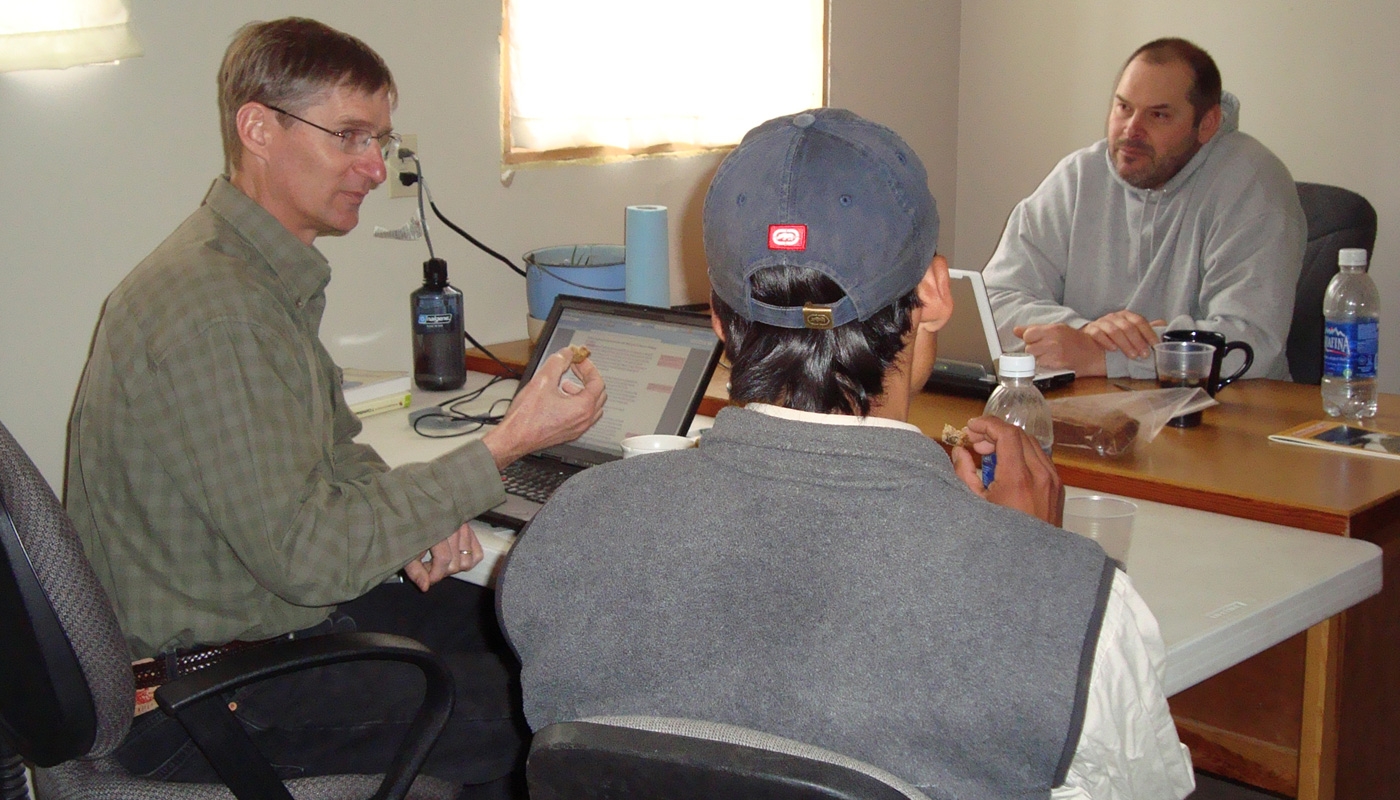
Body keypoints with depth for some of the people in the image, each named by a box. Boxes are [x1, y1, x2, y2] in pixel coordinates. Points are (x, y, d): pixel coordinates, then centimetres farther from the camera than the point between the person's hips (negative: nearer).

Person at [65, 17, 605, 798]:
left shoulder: (272, 272, 6)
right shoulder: (210, 308, -27)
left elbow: (333, 450, 15)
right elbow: (305, 555, -28)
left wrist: (415, 516, -6)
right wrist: (506, 446, -26)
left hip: (283, 606, 10)